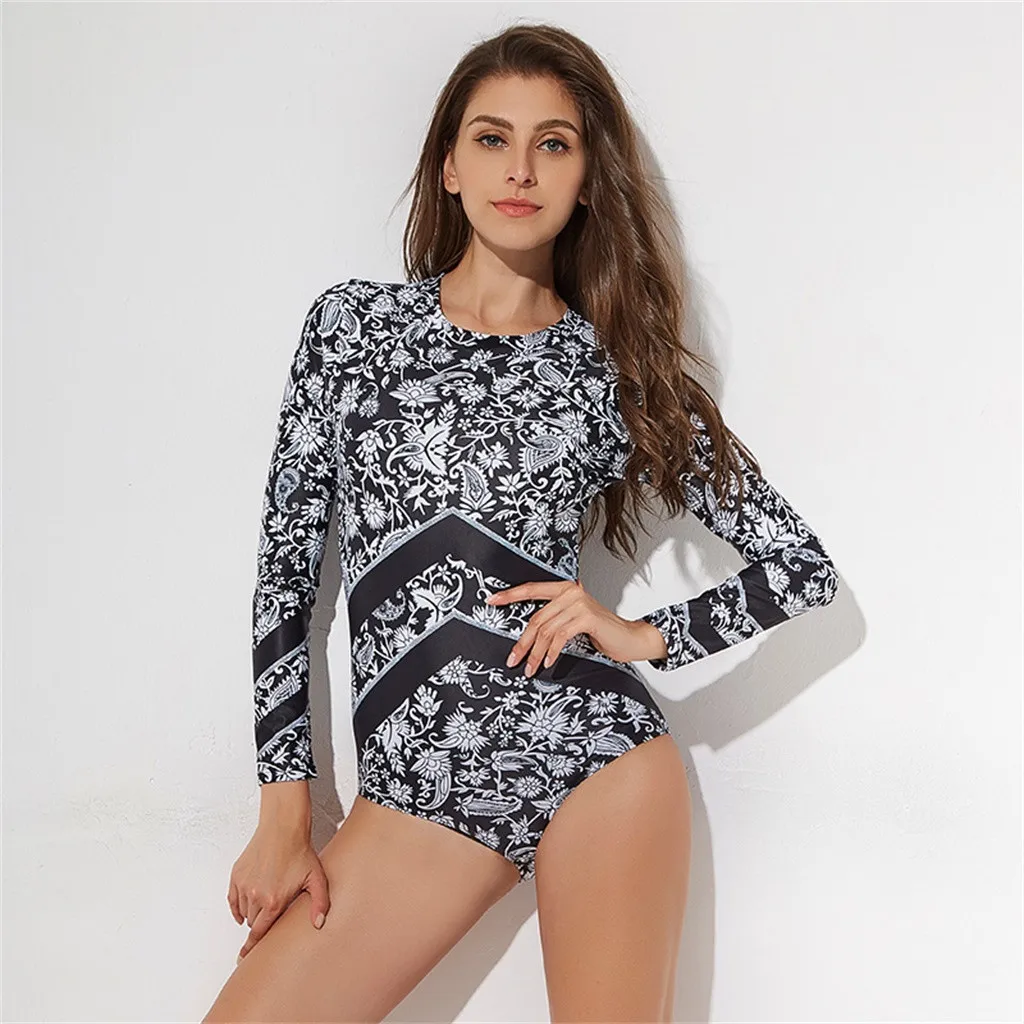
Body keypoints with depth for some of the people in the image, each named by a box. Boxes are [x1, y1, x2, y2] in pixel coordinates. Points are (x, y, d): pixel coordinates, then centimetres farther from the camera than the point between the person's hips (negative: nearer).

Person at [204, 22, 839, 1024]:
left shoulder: (620, 366, 6)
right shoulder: (354, 320, 7)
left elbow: (804, 566, 10)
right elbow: (287, 555, 6)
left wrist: (645, 637, -6)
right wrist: (284, 809, 1)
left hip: (595, 754, 0)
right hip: (416, 785, 1)